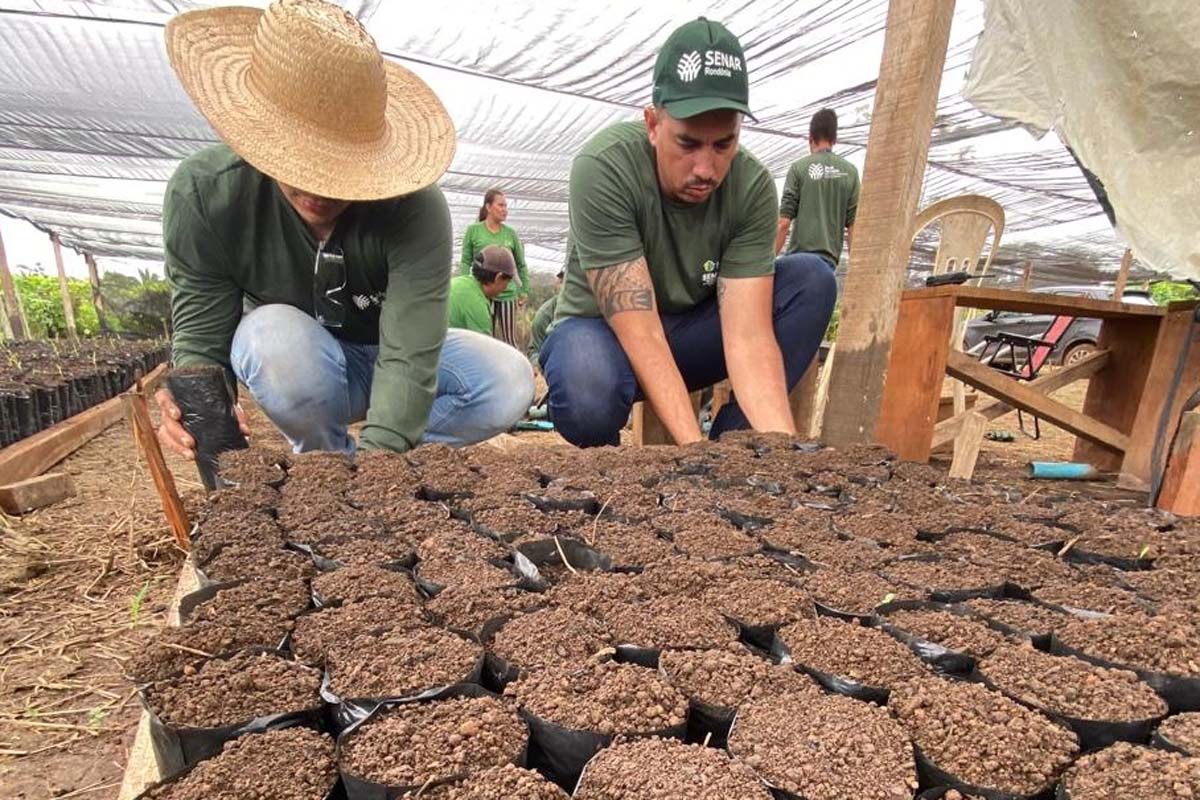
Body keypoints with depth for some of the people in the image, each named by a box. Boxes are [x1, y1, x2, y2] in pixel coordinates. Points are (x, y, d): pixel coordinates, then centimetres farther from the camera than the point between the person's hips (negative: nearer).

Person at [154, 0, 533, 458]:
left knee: (509, 382, -24)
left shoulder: (415, 207, -29)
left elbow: (409, 359, -36)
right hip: (294, 368, 0)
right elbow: (201, 339, -18)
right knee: (274, 332, -35)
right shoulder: (203, 193, -21)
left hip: (390, 359, 1)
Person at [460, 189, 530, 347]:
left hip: (507, 293, 1)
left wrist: (524, 291, 9)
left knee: (509, 340, 1)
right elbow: (465, 262, 2)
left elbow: (521, 265, 12)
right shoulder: (473, 230, 2)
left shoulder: (510, 233, 6)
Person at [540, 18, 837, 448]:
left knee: (811, 281, -17)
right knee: (588, 391, -40)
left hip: (694, 329, 4)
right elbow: (641, 336, -31)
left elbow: (748, 336, -24)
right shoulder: (603, 168, -27)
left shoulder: (752, 186, -17)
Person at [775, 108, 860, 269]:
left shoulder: (800, 167, 1)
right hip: (829, 259, 3)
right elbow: (853, 226, 4)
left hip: (799, 256, -3)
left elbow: (784, 222, -5)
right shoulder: (850, 172, 9)